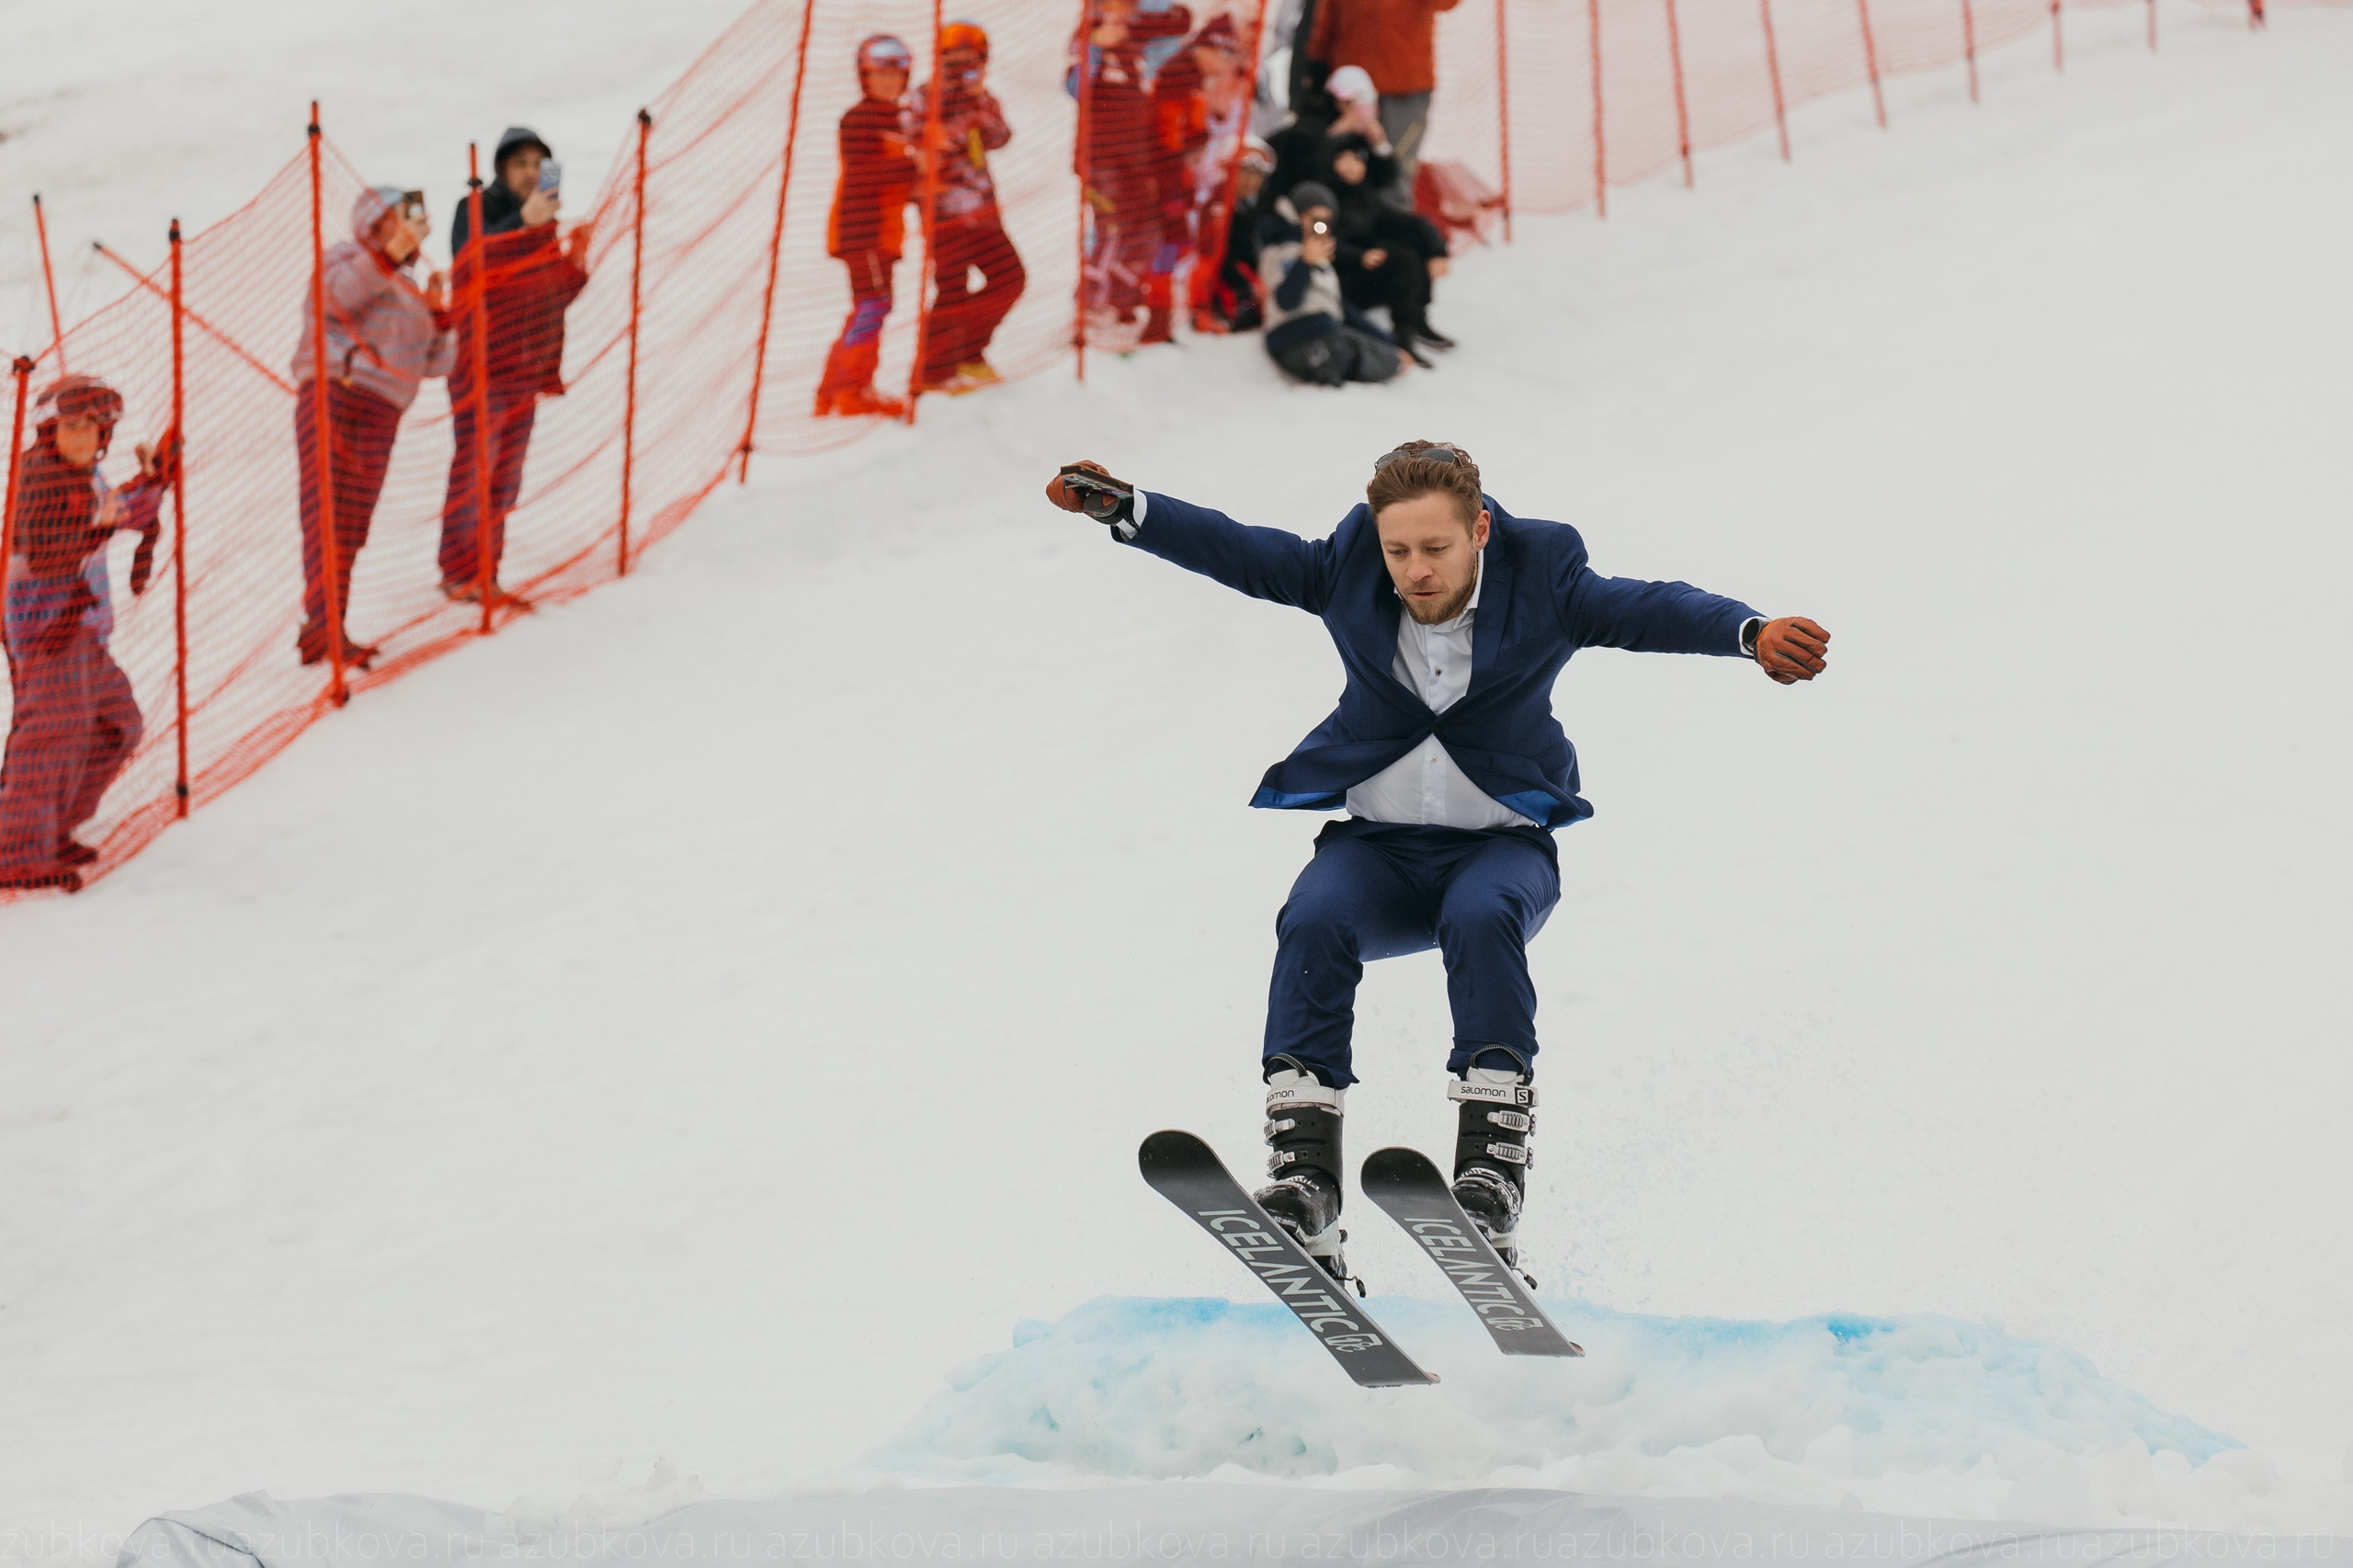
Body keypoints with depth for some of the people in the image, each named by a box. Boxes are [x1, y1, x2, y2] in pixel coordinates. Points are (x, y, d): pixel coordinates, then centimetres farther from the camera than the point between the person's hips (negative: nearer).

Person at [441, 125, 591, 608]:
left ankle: (485, 576, 13)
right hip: (481, 366, -7)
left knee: (505, 479, 8)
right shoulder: (478, 210, -6)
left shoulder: (542, 225, 16)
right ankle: (459, 572, -2)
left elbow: (552, 298, 17)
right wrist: (523, 222, -40)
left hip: (524, 369, 7)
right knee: (474, 469, -8)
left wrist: (575, 261, -3)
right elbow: (471, 258, -27)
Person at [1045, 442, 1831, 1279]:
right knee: (1313, 923, -28)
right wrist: (1122, 507, -16)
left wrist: (1750, 632, -40)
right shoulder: (1346, 570, -4)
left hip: (1499, 843, -2)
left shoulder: (1539, 579, -10)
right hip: (1376, 845, 2)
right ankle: (1303, 1172, -32)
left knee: (1482, 916, -35)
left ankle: (1493, 1162, -36)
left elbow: (1650, 610, -22)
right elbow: (1234, 551, -3)